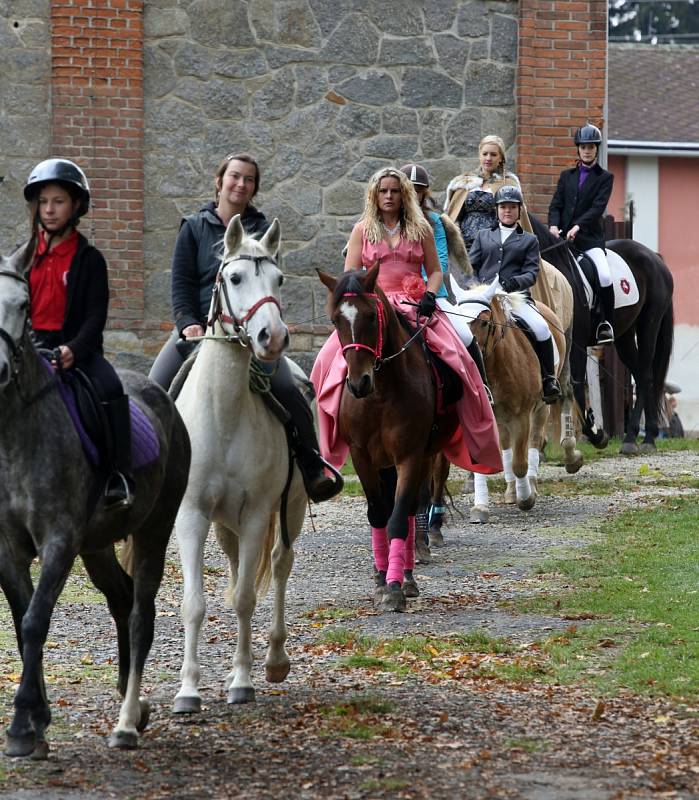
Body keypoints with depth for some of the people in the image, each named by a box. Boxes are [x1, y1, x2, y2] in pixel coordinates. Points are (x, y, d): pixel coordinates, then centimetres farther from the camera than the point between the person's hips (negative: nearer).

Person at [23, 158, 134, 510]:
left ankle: (119, 479, -29)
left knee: (110, 389, -30)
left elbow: (96, 315, -4)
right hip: (31, 345, 3)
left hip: (76, 348, -3)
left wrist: (74, 350, -22)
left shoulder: (89, 259, 4)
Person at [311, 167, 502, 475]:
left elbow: (435, 270, 12)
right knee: (330, 361, -22)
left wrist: (429, 297, -8)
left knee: (455, 357, -23)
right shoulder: (362, 231, 11)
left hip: (415, 307, 0)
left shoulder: (420, 229, 12)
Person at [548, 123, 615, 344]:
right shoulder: (566, 176, 18)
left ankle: (606, 323, -10)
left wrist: (577, 226, -20)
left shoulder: (605, 178, 7)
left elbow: (598, 207, -6)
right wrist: (553, 226, -10)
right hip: (563, 235, 4)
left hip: (590, 237, -4)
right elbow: (556, 205, 10)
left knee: (605, 276, -23)